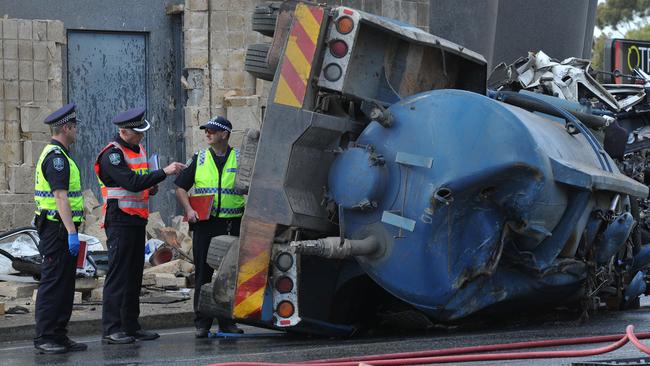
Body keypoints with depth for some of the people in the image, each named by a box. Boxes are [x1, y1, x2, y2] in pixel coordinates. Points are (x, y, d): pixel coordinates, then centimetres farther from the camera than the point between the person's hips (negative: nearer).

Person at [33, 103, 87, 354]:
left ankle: (59, 336, 16)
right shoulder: (56, 157, -15)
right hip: (58, 228, -10)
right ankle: (44, 338, -5)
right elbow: (60, 197, -22)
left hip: (60, 229, 10)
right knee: (53, 283, -7)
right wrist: (71, 232, -26)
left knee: (65, 284, 12)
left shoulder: (55, 154, 18)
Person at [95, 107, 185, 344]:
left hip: (137, 220, 9)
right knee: (118, 275, -10)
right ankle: (111, 330, -9)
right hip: (119, 221, -9)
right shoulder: (112, 154, -13)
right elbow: (131, 182, -25)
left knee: (134, 275, 11)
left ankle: (131, 326, 18)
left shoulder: (139, 150, 16)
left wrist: (150, 189, 5)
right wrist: (164, 172, -26)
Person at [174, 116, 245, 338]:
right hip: (204, 225, 1)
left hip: (232, 225, -1)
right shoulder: (199, 159, 10)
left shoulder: (240, 159, 6)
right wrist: (189, 209, -5)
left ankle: (227, 321, 11)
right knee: (203, 274, 1)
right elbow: (180, 188, 11)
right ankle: (202, 323, 5)